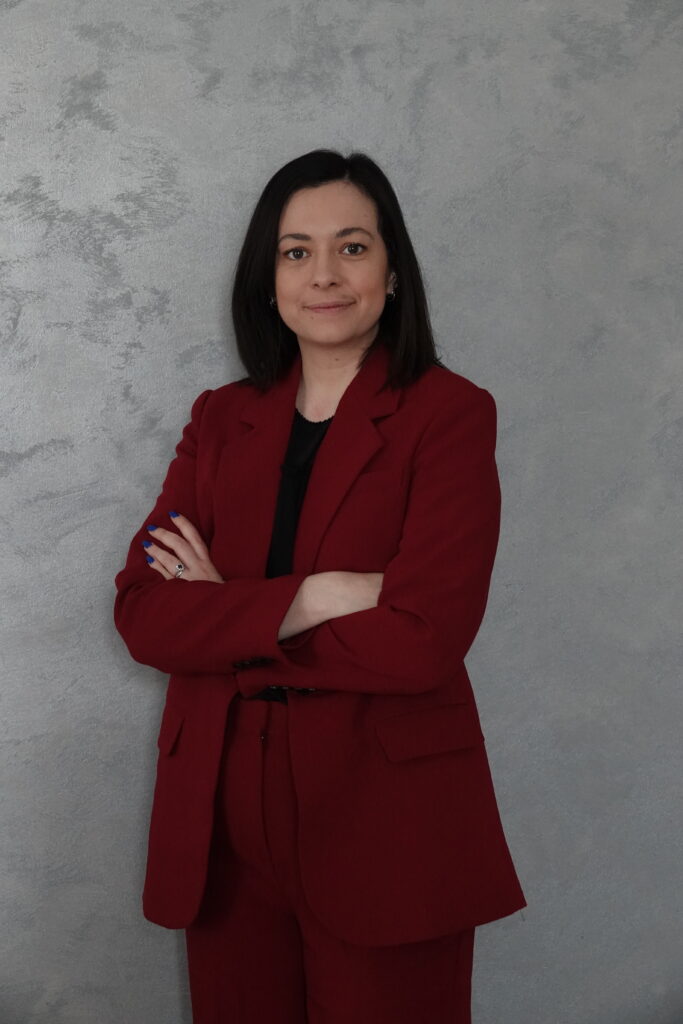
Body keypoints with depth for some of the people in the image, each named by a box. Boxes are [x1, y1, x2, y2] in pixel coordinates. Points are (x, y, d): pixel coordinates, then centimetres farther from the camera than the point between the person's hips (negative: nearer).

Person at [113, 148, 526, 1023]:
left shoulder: (449, 413, -5)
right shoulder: (220, 418, 8)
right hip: (224, 821, 4)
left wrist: (226, 616, -10)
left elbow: (423, 640, -17)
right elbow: (141, 612, -3)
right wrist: (304, 600, -16)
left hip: (385, 827, -4)